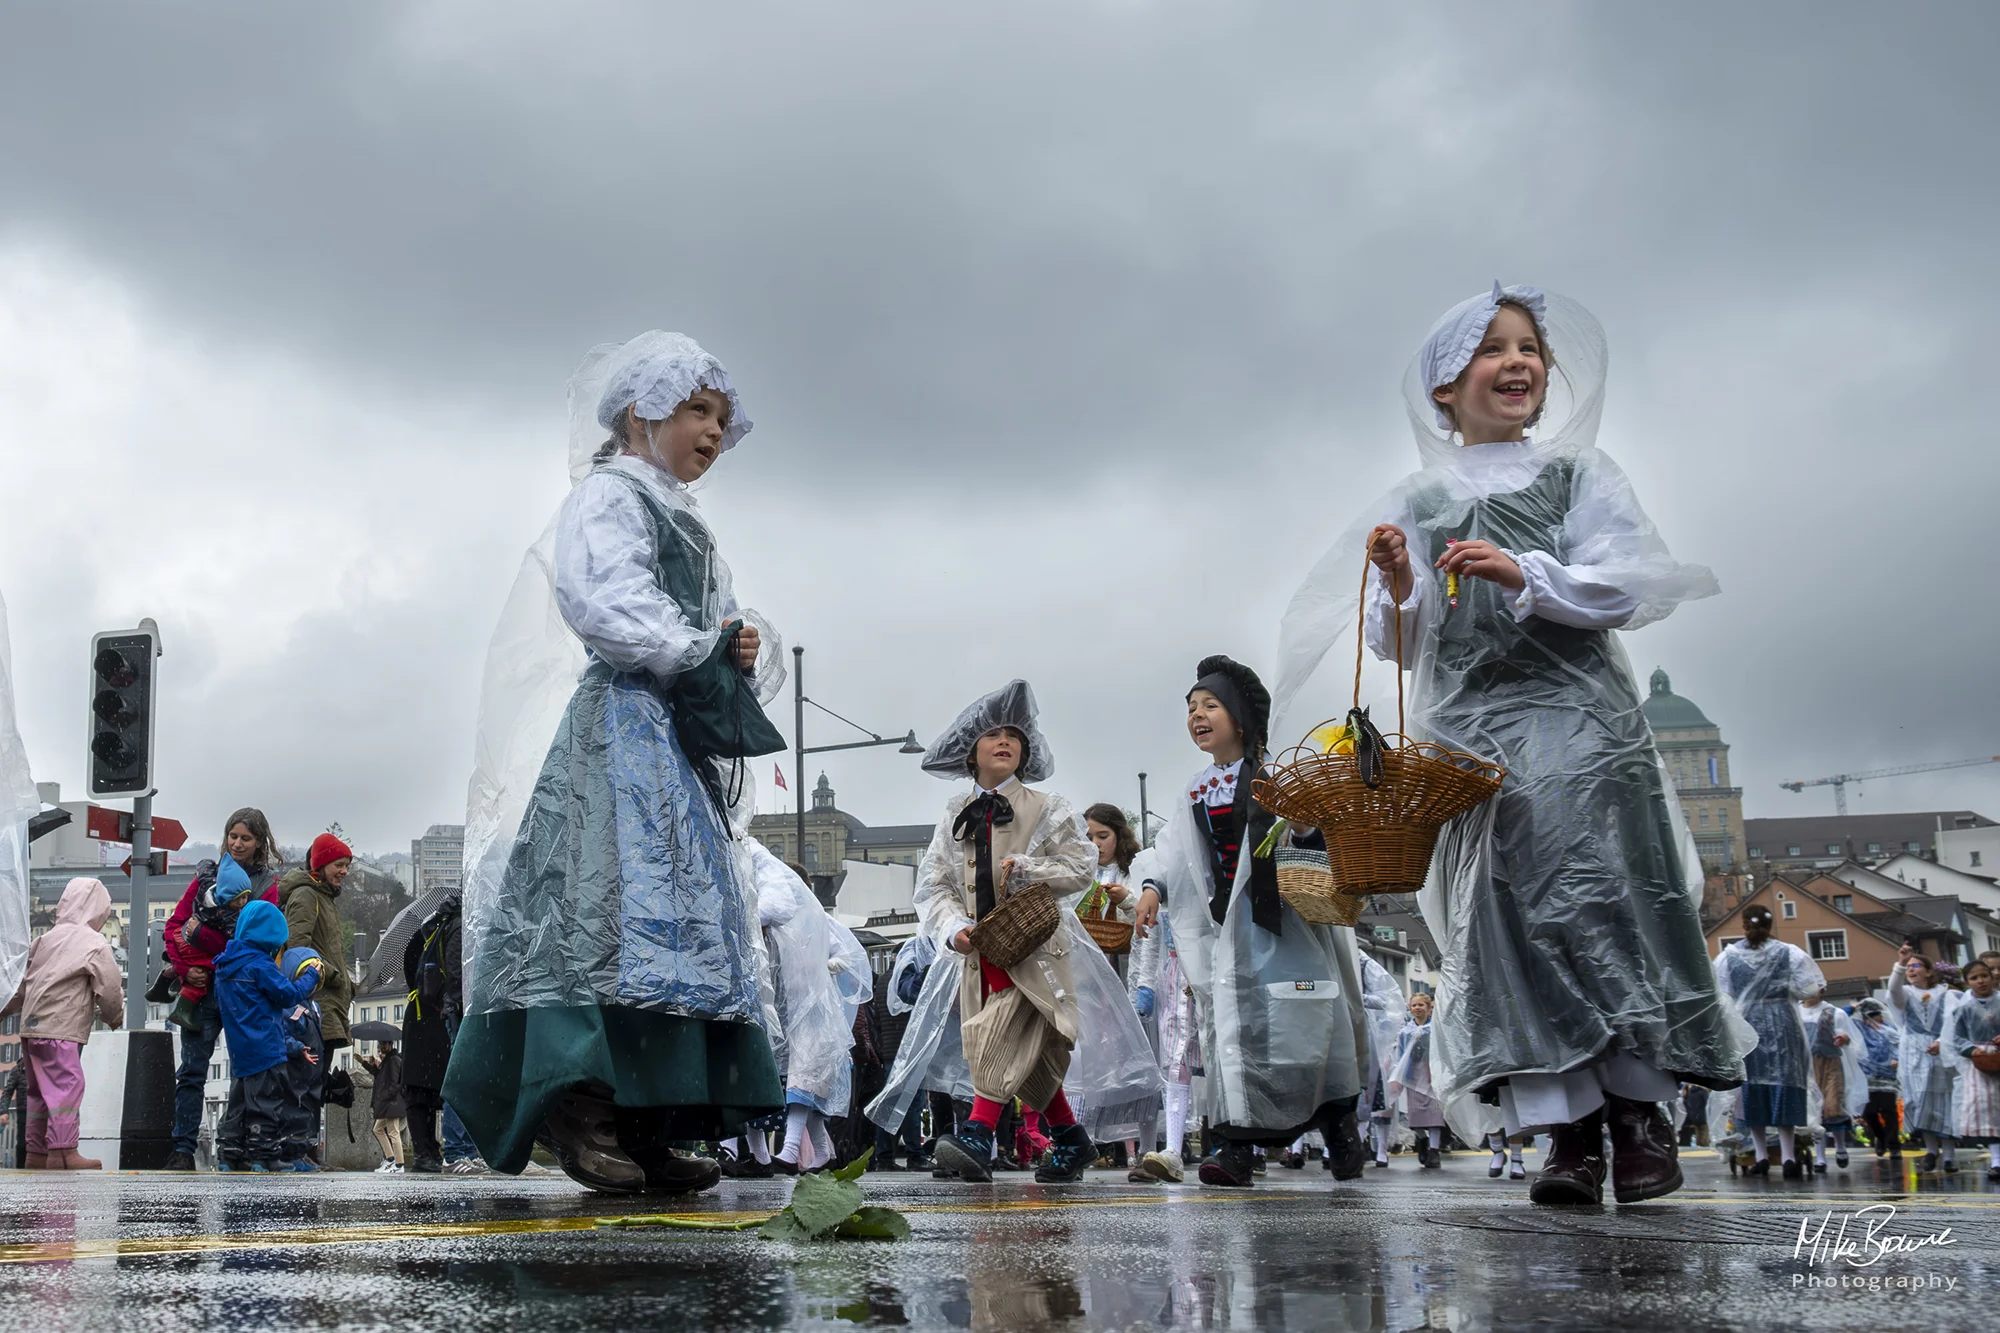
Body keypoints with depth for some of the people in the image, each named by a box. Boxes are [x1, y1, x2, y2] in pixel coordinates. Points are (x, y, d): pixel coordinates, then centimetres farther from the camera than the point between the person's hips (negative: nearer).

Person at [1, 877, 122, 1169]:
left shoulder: (47, 938, 15)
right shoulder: (96, 945, -5)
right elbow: (109, 990, -6)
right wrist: (115, 1017, 13)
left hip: (31, 1025, 8)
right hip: (60, 1029, -8)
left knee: (39, 1090, 14)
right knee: (68, 1085, -9)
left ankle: (36, 1152, 17)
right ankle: (63, 1152, -16)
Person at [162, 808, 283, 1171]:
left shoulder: (268, 885, 4)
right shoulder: (206, 875, 10)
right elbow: (175, 926, 9)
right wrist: (186, 969, -5)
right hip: (203, 988, 1)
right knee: (192, 1071, 0)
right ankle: (183, 1150, 3)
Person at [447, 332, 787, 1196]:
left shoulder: (686, 526, 28)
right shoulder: (609, 495, 0)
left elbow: (721, 632, 25)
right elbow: (606, 604, -17)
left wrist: (748, 652, 2)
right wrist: (703, 649, -11)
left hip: (682, 747, 10)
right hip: (619, 728, -10)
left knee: (686, 915, 2)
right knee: (611, 901, -20)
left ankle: (644, 1127, 1)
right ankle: (580, 1106, -23)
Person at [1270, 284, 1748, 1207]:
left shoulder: (1580, 473, 11)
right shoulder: (1416, 504, 14)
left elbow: (1627, 589, -1)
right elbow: (1401, 647, 13)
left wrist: (1522, 573, -14)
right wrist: (1398, 585, -7)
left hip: (1577, 715, -1)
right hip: (1469, 731, 2)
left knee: (1602, 897, -12)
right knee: (1507, 917, -7)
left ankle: (1640, 1108, -4)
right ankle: (1567, 1131, -6)